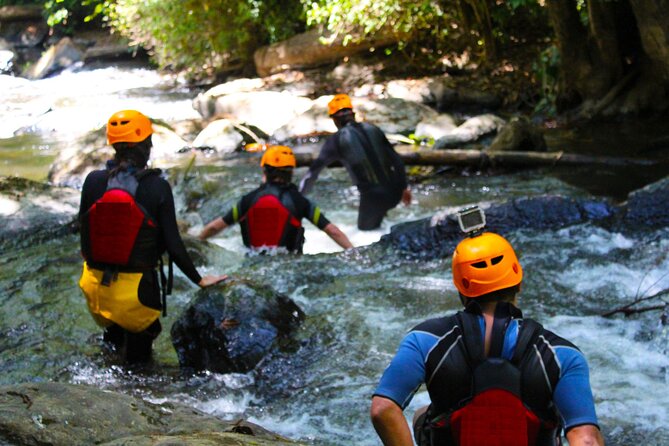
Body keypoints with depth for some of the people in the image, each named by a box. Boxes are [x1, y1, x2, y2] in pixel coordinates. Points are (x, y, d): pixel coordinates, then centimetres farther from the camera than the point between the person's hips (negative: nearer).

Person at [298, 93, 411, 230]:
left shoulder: (337, 140, 0)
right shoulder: (372, 129, 10)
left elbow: (315, 168, 3)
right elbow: (396, 160, 11)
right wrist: (404, 187, 20)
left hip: (372, 196, -4)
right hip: (394, 193, 5)